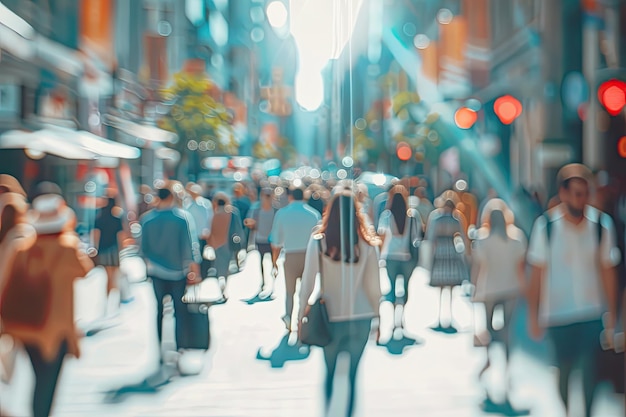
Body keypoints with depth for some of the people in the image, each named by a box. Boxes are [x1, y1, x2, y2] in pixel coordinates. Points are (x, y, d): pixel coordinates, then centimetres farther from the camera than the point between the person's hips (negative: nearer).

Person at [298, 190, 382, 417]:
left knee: (330, 372, 14)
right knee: (352, 374, 10)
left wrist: (301, 315, 5)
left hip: (330, 316, -1)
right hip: (361, 317, 1)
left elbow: (308, 282, -5)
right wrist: (376, 315, 13)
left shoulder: (318, 241, -8)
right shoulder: (367, 243, -5)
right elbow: (374, 284, 1)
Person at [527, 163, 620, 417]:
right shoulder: (545, 225, -12)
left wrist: (612, 317, -1)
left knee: (589, 370, -2)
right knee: (564, 371, 12)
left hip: (592, 313, 0)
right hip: (557, 313, 0)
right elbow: (537, 273, -5)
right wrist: (533, 316, -2)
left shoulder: (602, 224, -9)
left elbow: (608, 272, -3)